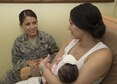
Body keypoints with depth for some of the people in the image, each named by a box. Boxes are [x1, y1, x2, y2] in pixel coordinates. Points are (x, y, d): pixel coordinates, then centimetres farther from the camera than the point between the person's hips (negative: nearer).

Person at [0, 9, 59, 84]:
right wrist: (27, 62, -19)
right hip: (24, 71, 2)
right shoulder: (18, 42, -6)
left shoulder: (47, 37, -10)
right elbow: (15, 61, 0)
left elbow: (56, 53, 1)